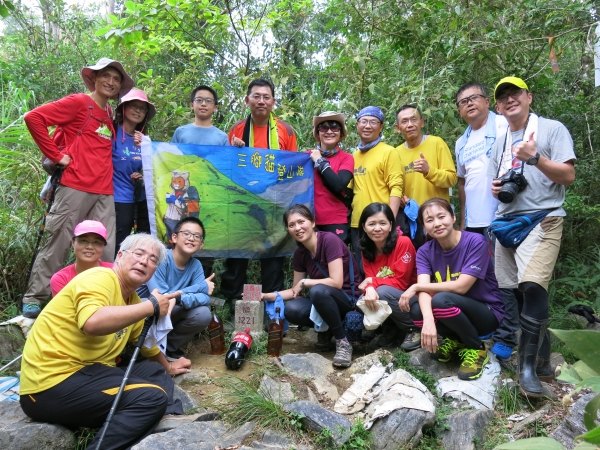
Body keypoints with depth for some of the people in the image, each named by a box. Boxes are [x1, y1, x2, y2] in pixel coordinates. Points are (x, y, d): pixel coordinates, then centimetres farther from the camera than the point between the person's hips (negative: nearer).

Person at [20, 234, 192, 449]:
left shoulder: (133, 301, 13)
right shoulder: (100, 278, -14)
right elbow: (93, 322, -35)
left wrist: (167, 366, 44)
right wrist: (151, 305, -25)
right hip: (53, 383, -10)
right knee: (153, 397, -23)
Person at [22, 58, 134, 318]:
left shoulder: (110, 115, 19)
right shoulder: (78, 102, 0)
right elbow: (34, 118, -8)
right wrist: (56, 155, -9)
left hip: (104, 192, 6)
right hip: (75, 187, -6)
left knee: (106, 250, 3)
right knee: (57, 244, 0)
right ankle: (33, 299, 13)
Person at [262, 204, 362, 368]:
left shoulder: (329, 240, -20)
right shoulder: (300, 253, 1)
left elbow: (336, 282, -25)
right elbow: (296, 291, 7)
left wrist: (304, 282, -14)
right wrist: (270, 296, -8)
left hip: (350, 298, -6)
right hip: (325, 300, 6)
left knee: (318, 290, -36)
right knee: (291, 310, -22)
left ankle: (343, 341, -16)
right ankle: (325, 331, 6)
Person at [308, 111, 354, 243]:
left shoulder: (346, 158, 2)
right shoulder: (308, 155, 5)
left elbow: (339, 185, -15)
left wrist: (320, 161, -9)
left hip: (336, 223, -1)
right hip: (310, 220, 2)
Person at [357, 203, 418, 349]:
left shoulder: (403, 243, -20)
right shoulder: (366, 250, -2)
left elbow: (401, 282, -19)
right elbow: (369, 280, -7)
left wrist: (372, 281, -18)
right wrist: (369, 289, -29)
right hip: (388, 297, 5)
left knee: (383, 292, -30)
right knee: (362, 300, -21)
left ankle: (414, 327, -7)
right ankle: (392, 328, 5)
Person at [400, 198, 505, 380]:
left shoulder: (476, 241, -20)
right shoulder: (425, 251, -6)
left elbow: (461, 287, -27)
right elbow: (424, 289, -21)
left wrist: (415, 287, -20)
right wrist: (428, 320, -41)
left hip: (487, 313, -4)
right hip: (456, 312, 4)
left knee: (441, 300, -32)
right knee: (416, 307, -25)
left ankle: (477, 348, -5)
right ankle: (456, 340, 5)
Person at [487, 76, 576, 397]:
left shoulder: (552, 129, 2)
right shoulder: (500, 142, 20)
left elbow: (568, 175, -5)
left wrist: (534, 157, -18)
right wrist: (497, 188, 3)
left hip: (542, 218, -6)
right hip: (506, 222, 6)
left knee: (533, 285, -23)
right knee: (514, 292, 5)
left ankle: (529, 365, -11)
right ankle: (542, 360, 19)